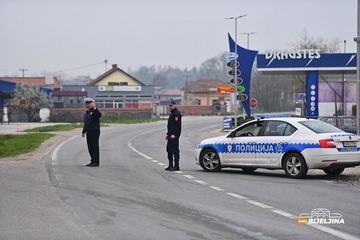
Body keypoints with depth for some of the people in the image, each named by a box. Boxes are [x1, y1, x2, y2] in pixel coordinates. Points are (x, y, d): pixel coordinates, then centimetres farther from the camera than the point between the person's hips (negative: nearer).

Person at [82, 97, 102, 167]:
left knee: (95, 147, -8)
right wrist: (84, 131, 24)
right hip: (89, 132, 8)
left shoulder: (94, 111, -7)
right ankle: (93, 161, 16)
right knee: (90, 147, 9)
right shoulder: (86, 113, 18)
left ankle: (96, 162, -7)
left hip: (95, 132, -8)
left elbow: (99, 115, -31)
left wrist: (94, 108, -40)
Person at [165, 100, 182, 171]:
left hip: (174, 135, -11)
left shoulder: (177, 113, -12)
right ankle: (170, 165, 18)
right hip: (171, 135, 11)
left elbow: (177, 125, -19)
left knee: (175, 150, -9)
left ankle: (176, 166, -8)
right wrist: (168, 134, 21)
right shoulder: (171, 113, 20)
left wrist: (174, 134, -24)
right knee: (169, 149, 12)